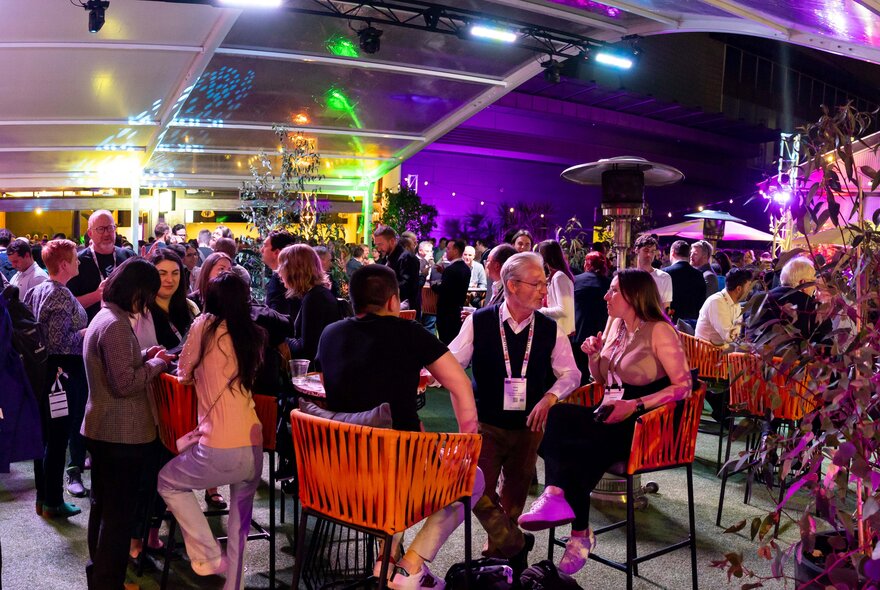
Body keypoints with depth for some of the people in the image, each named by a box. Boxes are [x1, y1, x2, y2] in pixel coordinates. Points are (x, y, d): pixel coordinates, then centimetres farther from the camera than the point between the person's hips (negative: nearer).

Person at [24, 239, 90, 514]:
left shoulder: (37, 290, 8)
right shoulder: (62, 296, -18)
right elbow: (58, 342, -24)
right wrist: (85, 332, -10)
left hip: (41, 370, 9)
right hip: (62, 371, -9)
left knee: (44, 436, 16)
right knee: (58, 438, 1)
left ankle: (42, 496, 27)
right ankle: (53, 502, 11)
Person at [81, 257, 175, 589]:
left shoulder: (103, 317, 10)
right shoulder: (116, 325, -21)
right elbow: (124, 383, -24)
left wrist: (145, 356, 8)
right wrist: (156, 363, -10)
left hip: (100, 430, 11)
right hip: (122, 434, -10)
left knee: (102, 506, 22)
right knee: (119, 512, 2)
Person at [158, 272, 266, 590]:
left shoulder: (204, 325, -1)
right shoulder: (254, 335, 11)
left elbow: (184, 375, 10)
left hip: (219, 451, -5)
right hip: (255, 450, 5)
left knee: (167, 481, 22)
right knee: (239, 524, 22)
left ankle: (208, 556, 16)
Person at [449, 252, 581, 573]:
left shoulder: (550, 329, -2)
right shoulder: (479, 322, -8)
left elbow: (570, 373, 2)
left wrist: (550, 397, -15)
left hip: (529, 425, 2)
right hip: (486, 423, -2)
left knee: (516, 490, 15)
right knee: (477, 488, -12)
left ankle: (500, 547, 40)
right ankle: (515, 545, 13)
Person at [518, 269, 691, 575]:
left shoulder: (659, 331, -8)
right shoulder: (616, 325, 14)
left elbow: (683, 385, -13)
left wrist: (635, 405, -22)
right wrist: (593, 355, 1)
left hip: (644, 424, -6)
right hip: (613, 417, 6)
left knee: (553, 420, -28)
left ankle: (557, 495, -19)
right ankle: (580, 532, -20)